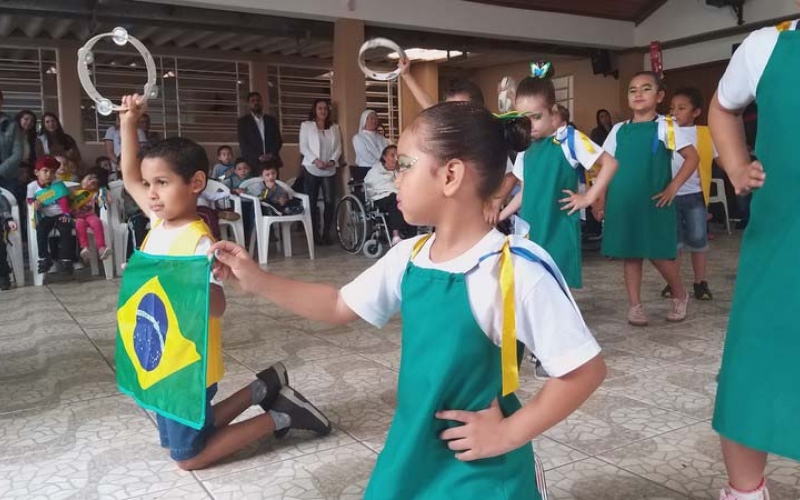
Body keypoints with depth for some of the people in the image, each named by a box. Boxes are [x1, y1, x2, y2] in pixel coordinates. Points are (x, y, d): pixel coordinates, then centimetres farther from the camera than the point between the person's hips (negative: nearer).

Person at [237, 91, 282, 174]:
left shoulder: (272, 120, 16)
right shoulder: (243, 121, 8)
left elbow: (278, 140, 11)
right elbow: (243, 144, 0)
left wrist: (271, 154, -7)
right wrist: (259, 157, -12)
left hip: (272, 162, 2)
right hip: (253, 163, -2)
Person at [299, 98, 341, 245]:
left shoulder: (334, 127, 14)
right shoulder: (306, 125, 6)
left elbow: (338, 147, 9)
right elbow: (303, 147, -2)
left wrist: (332, 160, -9)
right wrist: (315, 160, -14)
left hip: (329, 170, 2)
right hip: (312, 169, -2)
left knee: (330, 202, -5)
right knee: (311, 203, -1)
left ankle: (326, 233, 6)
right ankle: (315, 234, 7)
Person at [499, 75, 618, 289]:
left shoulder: (570, 139, -8)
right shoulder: (525, 147, 8)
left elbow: (609, 163, -10)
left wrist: (589, 197, -11)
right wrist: (499, 217, 14)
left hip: (558, 229, -5)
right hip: (529, 228, 5)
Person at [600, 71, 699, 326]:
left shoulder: (665, 126, -1)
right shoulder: (618, 130, 9)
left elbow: (692, 157, -5)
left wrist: (673, 187, -12)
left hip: (654, 203, -3)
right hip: (623, 203, 4)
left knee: (659, 253, -1)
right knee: (630, 254, 7)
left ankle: (680, 295, 24)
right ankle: (635, 305, 16)